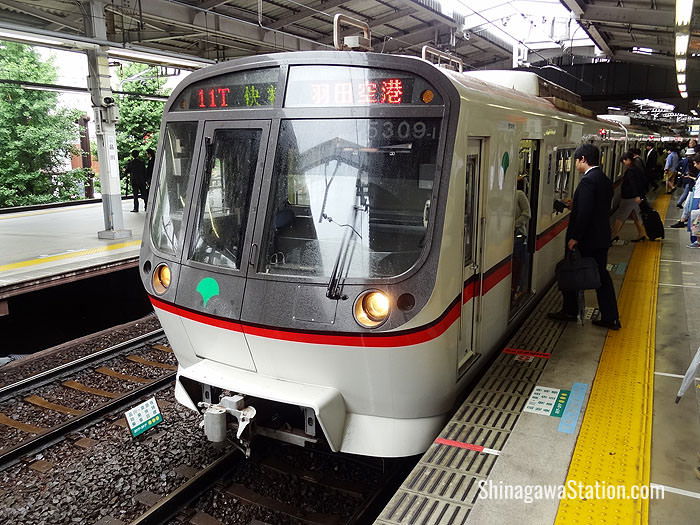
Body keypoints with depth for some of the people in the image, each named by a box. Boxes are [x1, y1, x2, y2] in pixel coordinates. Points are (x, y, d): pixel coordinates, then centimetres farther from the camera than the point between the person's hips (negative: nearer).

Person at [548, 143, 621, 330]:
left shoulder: (588, 181, -18)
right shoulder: (605, 180, 10)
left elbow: (584, 212, -24)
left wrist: (574, 237, -20)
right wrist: (574, 205, 17)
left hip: (586, 239, -9)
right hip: (601, 238, 9)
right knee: (601, 276, 12)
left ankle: (570, 311, 21)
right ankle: (611, 318, 16)